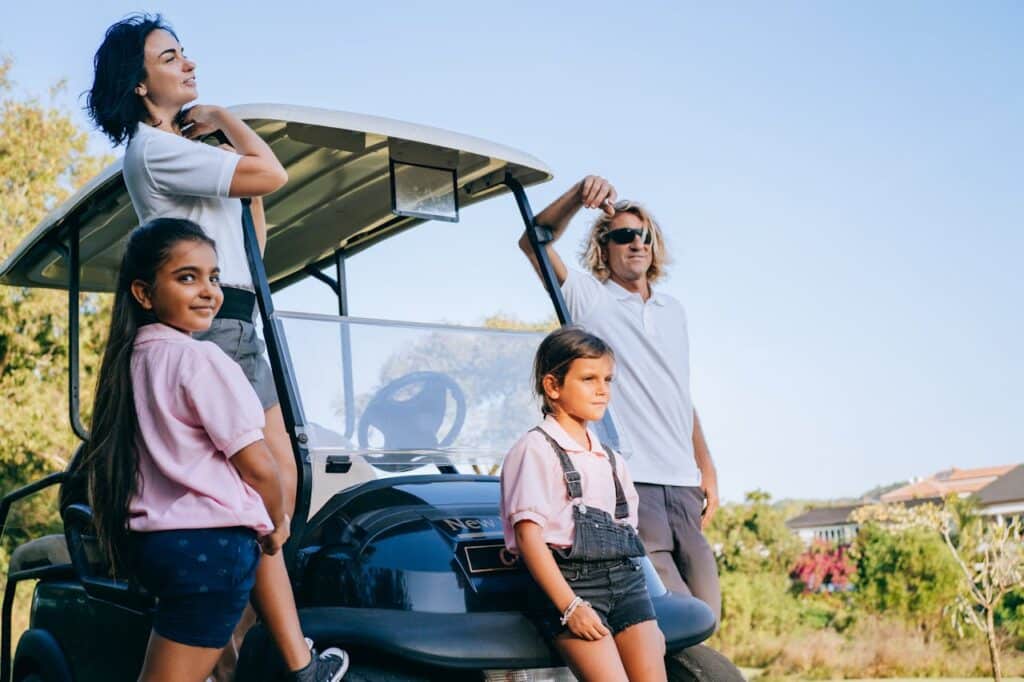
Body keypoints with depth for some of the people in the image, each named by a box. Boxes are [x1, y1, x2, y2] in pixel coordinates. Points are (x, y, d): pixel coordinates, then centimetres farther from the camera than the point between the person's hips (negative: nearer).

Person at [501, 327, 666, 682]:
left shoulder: (610, 460, 20)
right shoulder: (535, 450, -3)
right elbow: (528, 534, -12)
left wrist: (648, 621, 17)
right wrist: (569, 606, -19)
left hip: (626, 579, 7)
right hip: (571, 582, -7)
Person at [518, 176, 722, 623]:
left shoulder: (673, 311, 21)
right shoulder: (586, 297, 5)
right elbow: (533, 243, -11)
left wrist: (707, 470, 17)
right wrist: (578, 197, -25)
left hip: (681, 484, 6)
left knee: (705, 613, 4)